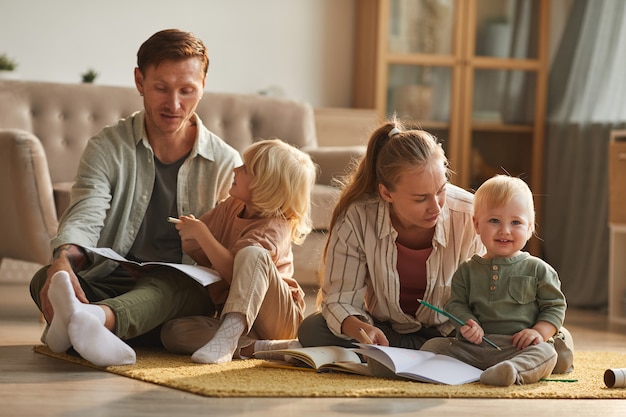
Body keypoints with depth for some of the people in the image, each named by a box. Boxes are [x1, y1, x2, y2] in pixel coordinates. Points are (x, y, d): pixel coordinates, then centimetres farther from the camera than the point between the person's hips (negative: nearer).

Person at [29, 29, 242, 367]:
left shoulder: (226, 164, 10)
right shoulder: (106, 149, 8)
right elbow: (85, 217, -8)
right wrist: (64, 259, -33)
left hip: (182, 292, -2)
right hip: (109, 285, 2)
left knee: (169, 283, -37)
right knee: (46, 278, -28)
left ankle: (97, 319, -69)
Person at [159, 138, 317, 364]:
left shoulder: (274, 227, -14)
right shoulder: (231, 207, 7)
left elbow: (233, 272, -26)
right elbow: (201, 256, 17)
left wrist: (201, 233, -23)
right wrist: (190, 235, -3)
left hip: (280, 318, -7)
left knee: (252, 253, -33)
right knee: (173, 332, -19)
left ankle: (227, 338, -42)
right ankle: (253, 347, -26)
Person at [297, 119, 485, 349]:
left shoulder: (469, 216, -20)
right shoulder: (356, 218, -20)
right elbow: (340, 298, -18)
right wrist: (358, 328, -42)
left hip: (444, 335, -2)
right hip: (382, 331, 2)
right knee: (312, 330, -27)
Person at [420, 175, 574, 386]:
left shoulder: (537, 270, 8)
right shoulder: (468, 270, 13)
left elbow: (555, 306, 9)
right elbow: (456, 304, 11)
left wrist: (539, 332, -9)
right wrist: (468, 324, -11)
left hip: (519, 348, -2)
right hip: (473, 348, 2)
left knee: (546, 353, -32)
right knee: (432, 345, -16)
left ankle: (513, 372, -57)